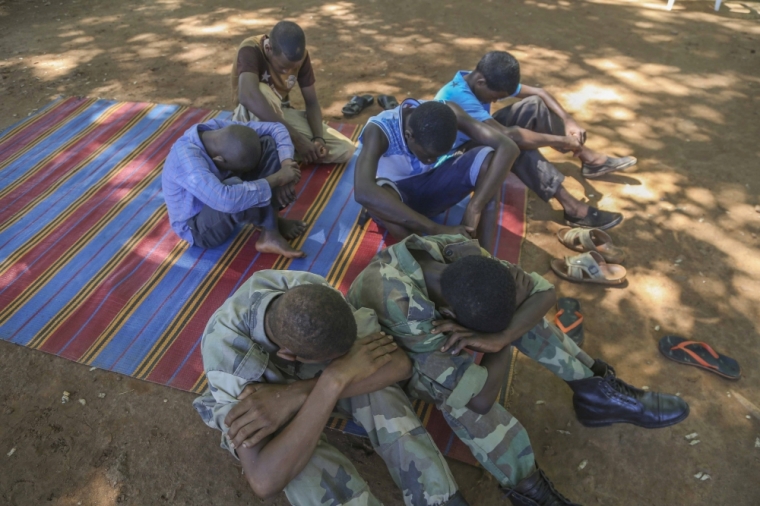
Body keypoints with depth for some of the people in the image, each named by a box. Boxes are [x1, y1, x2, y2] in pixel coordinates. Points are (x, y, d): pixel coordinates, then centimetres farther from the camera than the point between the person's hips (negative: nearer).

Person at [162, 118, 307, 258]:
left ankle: (271, 218, -11)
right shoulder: (186, 159, -36)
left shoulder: (219, 127, -15)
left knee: (269, 143, -10)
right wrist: (277, 178, -41)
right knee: (234, 184, -41)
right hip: (198, 228, -7)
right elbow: (227, 200, -51)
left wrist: (286, 165, -26)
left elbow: (276, 129, -10)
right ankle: (271, 234, -16)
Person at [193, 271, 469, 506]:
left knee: (374, 368, -30)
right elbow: (265, 480, -45)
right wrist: (335, 379, -47)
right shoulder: (228, 353, -41)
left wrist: (294, 397, -42)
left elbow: (399, 364, -33)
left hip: (306, 375, 3)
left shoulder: (311, 292, -32)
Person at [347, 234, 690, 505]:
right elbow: (480, 398, -40)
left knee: (508, 306, -17)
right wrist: (503, 347, -24)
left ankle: (597, 391, -2)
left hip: (427, 319, 6)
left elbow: (543, 292, -21)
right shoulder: (402, 308, -45)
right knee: (461, 390, -36)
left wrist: (497, 338, -36)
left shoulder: (459, 252, -27)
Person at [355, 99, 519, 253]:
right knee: (378, 194, -40)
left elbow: (507, 147, -27)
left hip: (432, 186, 3)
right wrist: (437, 229, -51)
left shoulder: (447, 112, -22)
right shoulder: (379, 131, -31)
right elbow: (363, 192, -47)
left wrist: (474, 209, -39)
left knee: (489, 157, -25)